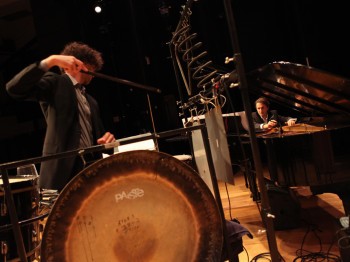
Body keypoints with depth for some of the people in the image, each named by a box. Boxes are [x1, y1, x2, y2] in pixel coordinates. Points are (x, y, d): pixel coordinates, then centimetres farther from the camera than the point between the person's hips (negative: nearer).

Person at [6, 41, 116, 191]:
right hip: (63, 172, -7)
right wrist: (51, 61, -18)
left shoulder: (91, 102, 26)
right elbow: (14, 88, -12)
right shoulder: (56, 83, 4)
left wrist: (106, 139, 3)